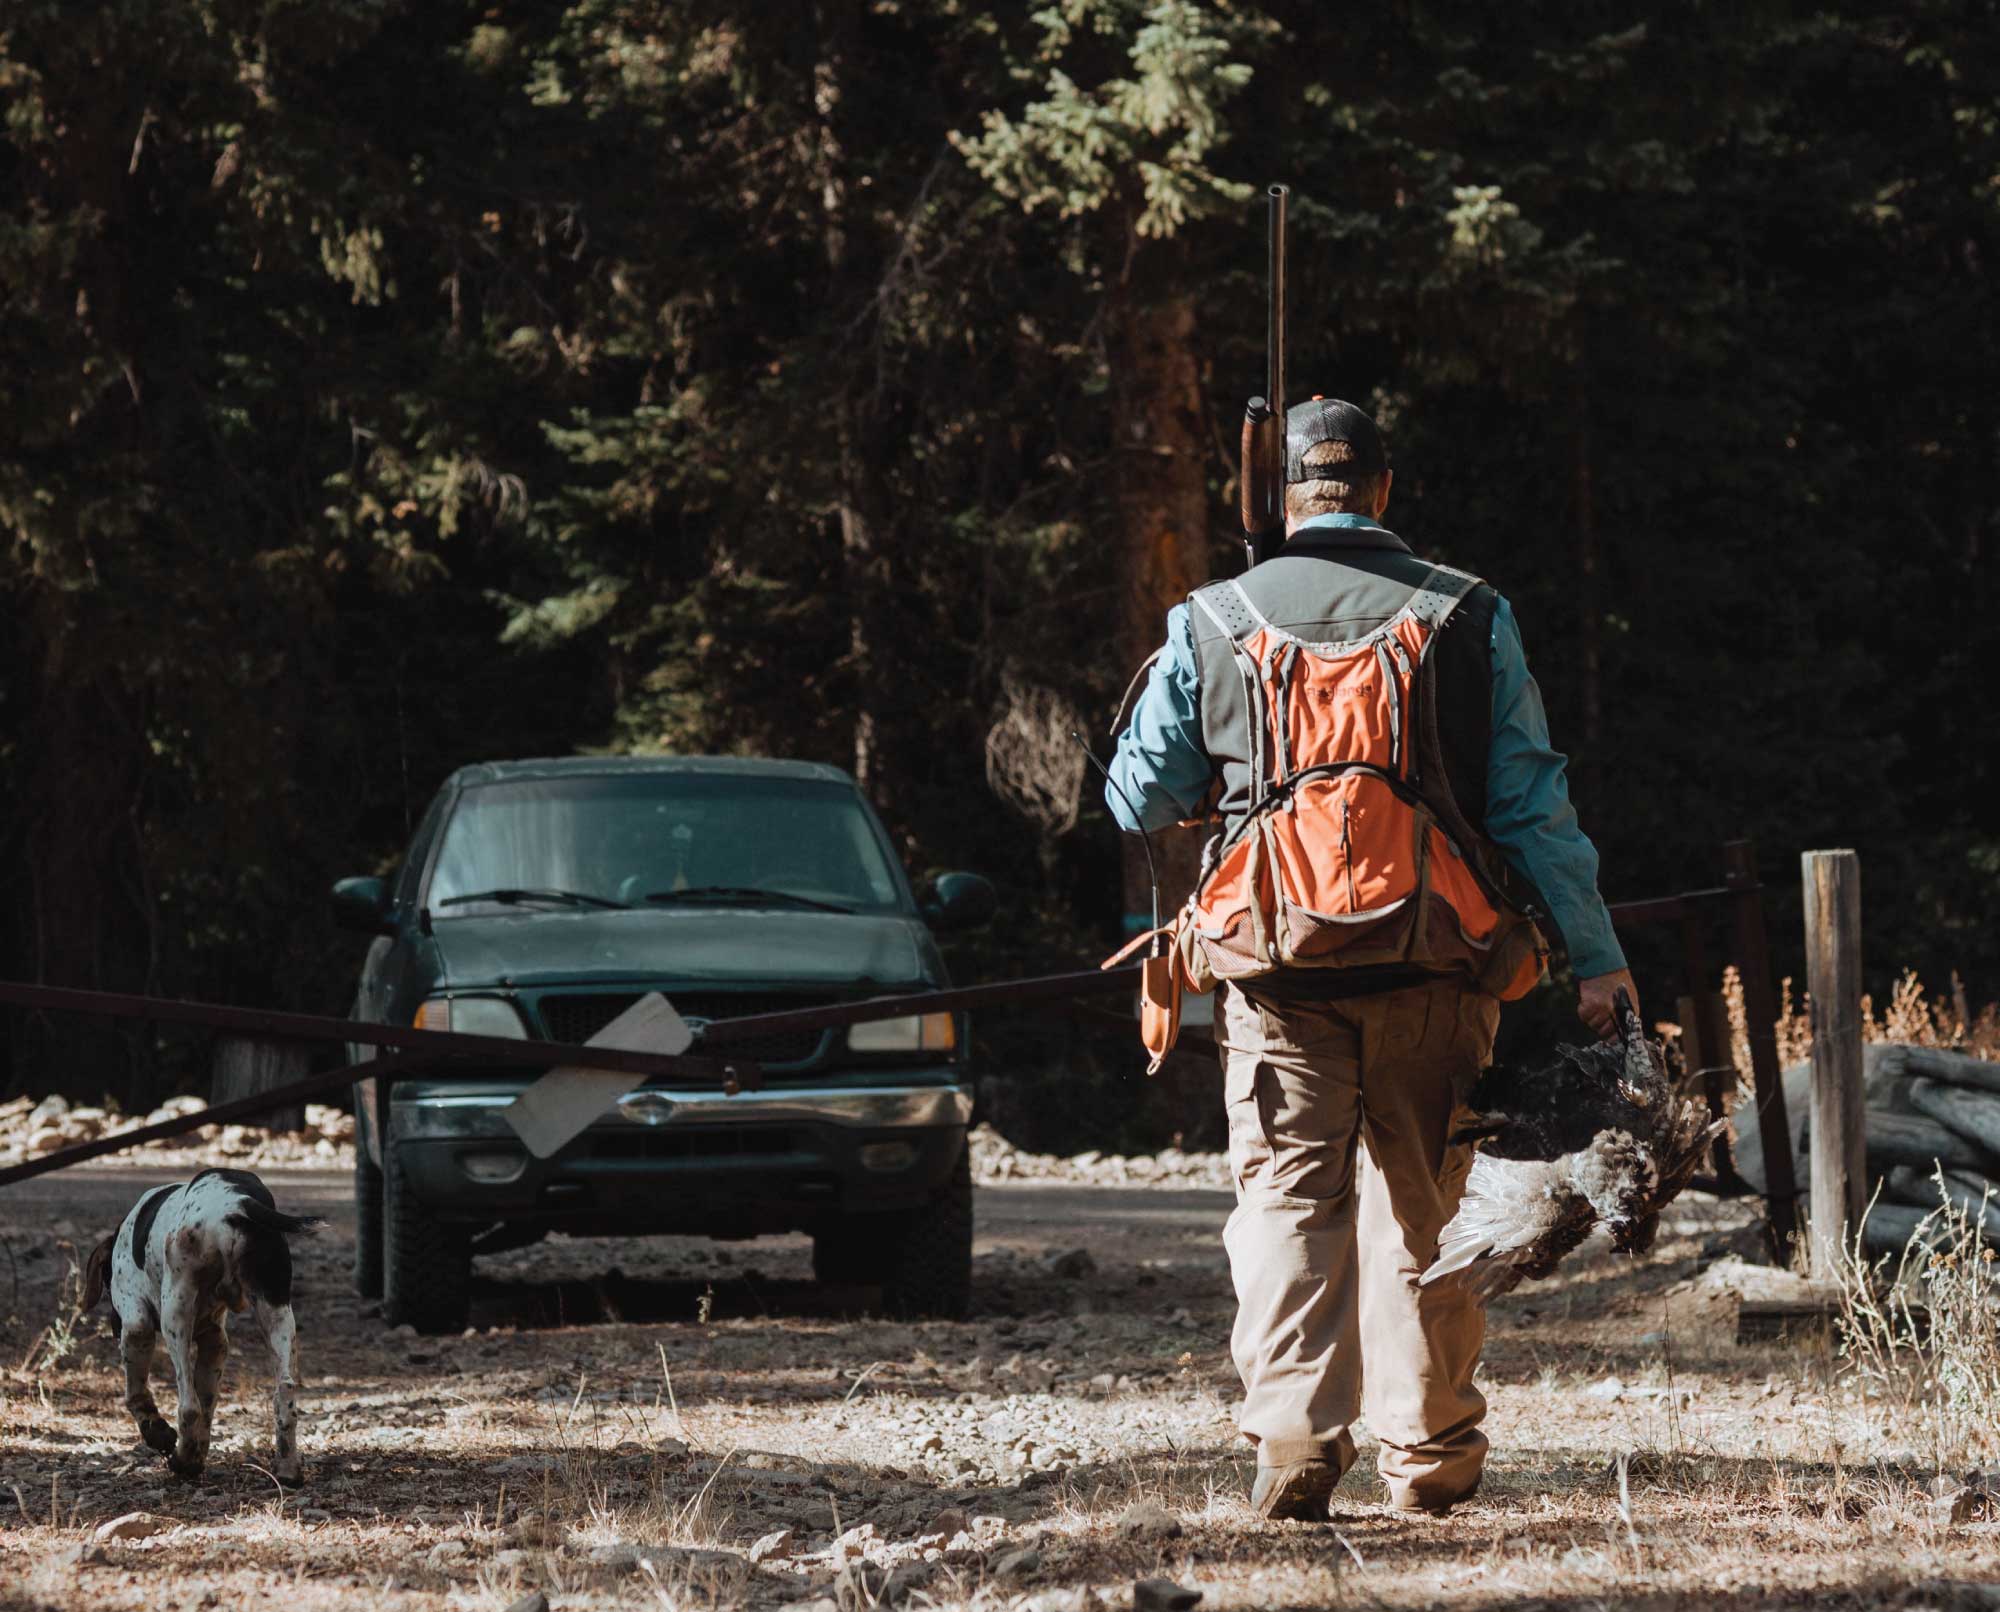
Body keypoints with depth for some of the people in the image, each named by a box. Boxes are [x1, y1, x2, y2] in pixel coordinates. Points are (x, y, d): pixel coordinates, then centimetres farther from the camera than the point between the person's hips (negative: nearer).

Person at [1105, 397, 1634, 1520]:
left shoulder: (1211, 625, 4)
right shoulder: (1469, 617, 2)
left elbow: (1139, 799, 12)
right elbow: (1533, 803, 0)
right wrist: (1594, 955, 5)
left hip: (1278, 962, 0)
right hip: (1430, 962, 1)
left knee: (1289, 1195, 1)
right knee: (1422, 1202, 11)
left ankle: (1294, 1442, -14)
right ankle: (1429, 1457, 15)